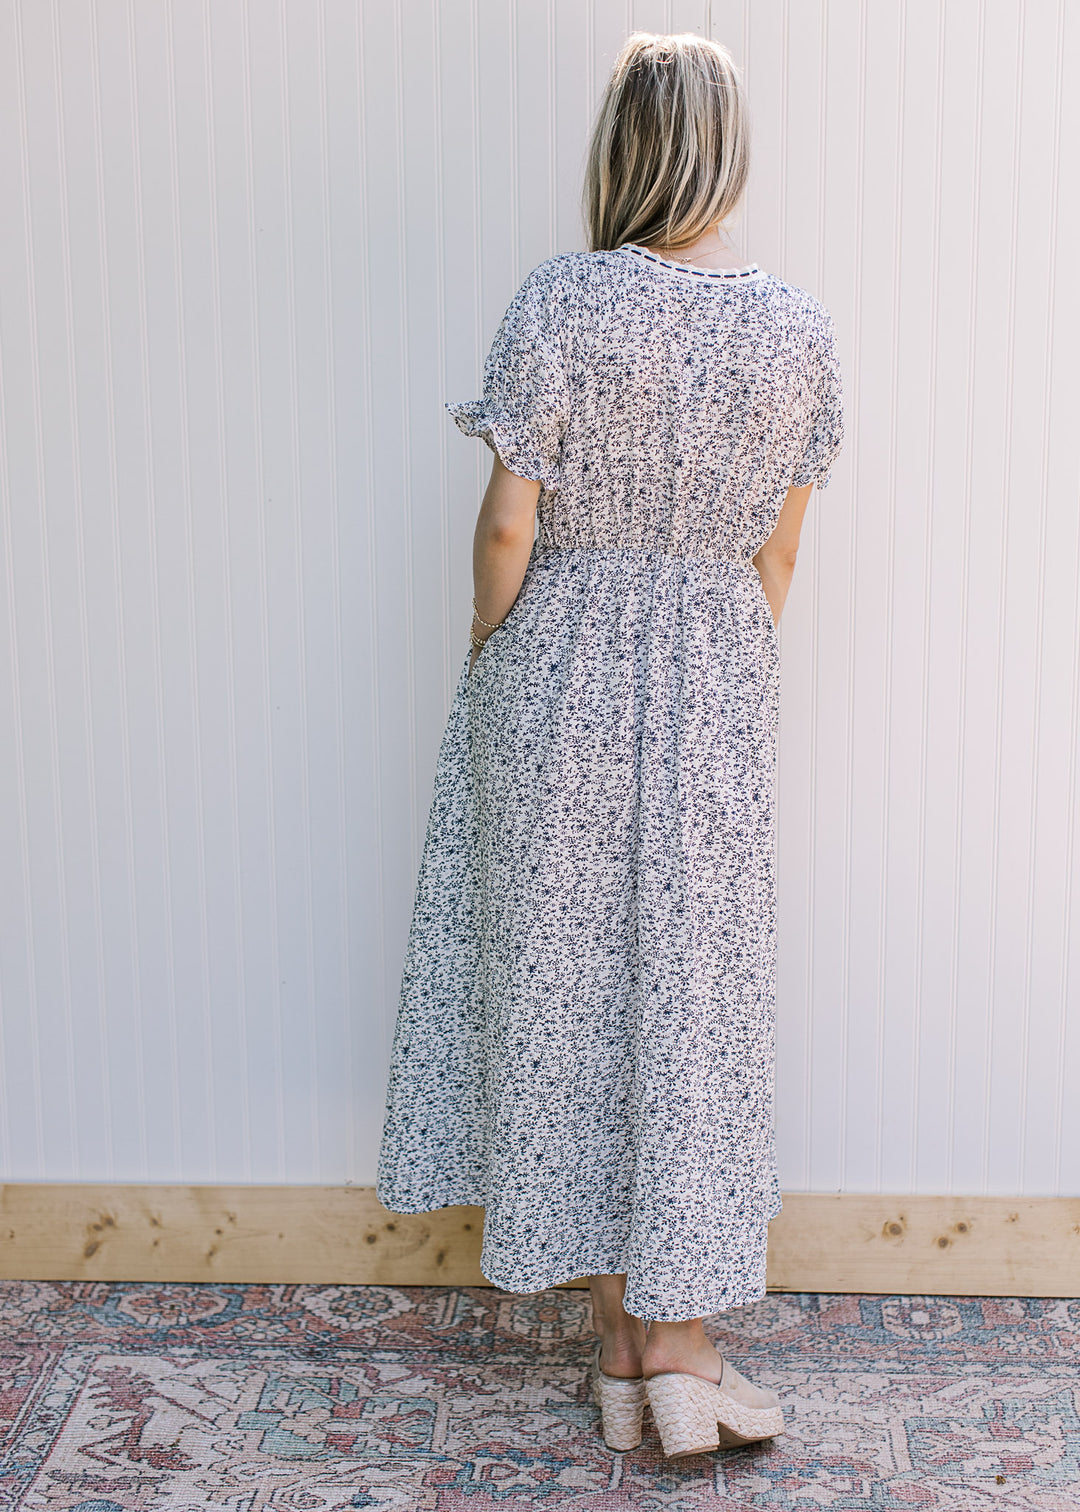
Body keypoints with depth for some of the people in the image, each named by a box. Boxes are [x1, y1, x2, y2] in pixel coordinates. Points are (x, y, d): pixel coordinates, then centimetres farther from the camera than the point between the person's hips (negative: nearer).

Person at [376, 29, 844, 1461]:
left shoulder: (560, 302, -12)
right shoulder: (801, 329, -2)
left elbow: (508, 524, -10)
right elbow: (776, 554, 4)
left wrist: (488, 669, 6)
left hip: (560, 671, -2)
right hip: (716, 687, 2)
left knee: (565, 984, 9)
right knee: (691, 993, 10)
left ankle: (623, 1337, 19)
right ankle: (679, 1341, 13)